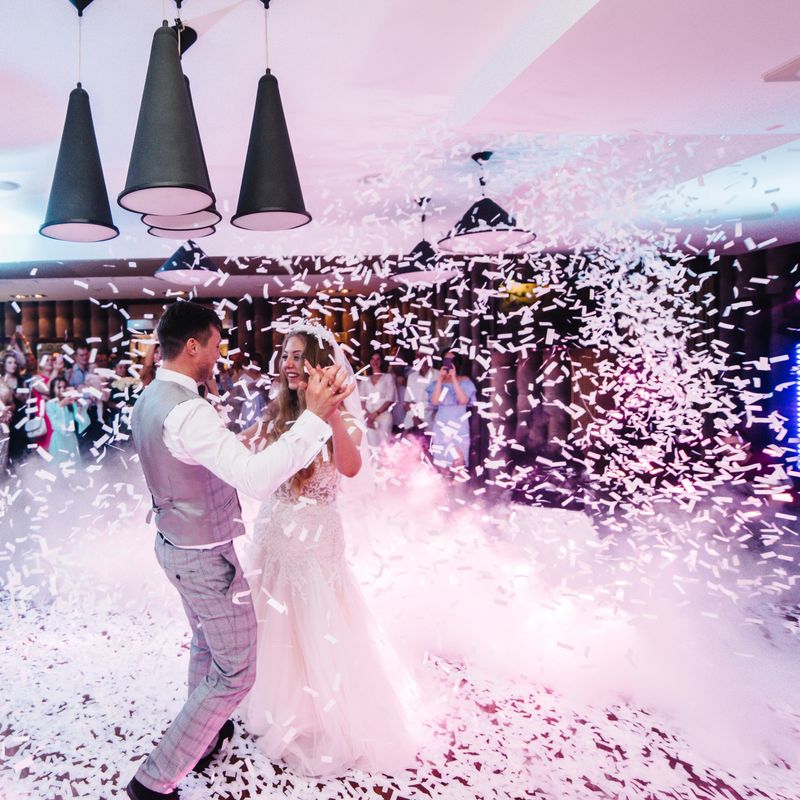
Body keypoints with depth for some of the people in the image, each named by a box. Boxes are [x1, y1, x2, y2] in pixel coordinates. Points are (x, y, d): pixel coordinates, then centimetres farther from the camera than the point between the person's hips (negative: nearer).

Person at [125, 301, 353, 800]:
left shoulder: (150, 398, 2)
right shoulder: (186, 411, -31)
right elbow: (256, 479, -41)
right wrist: (316, 417, -42)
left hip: (175, 544, 10)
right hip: (206, 558, -10)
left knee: (206, 642, 29)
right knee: (235, 672, 6)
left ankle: (204, 739, 50)